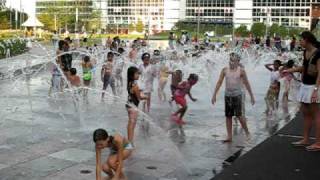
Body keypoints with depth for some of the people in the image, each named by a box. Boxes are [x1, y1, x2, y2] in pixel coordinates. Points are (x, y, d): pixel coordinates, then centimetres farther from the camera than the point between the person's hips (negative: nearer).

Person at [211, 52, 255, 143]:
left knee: (239, 115, -9)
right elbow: (219, 82, 6)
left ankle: (247, 132, 12)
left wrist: (251, 96, 5)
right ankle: (229, 137, 12)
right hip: (227, 95, 3)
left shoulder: (241, 71, -4)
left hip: (237, 94, -3)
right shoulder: (225, 70, 2)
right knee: (228, 116, 5)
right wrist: (214, 95, 3)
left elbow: (246, 84, 3)